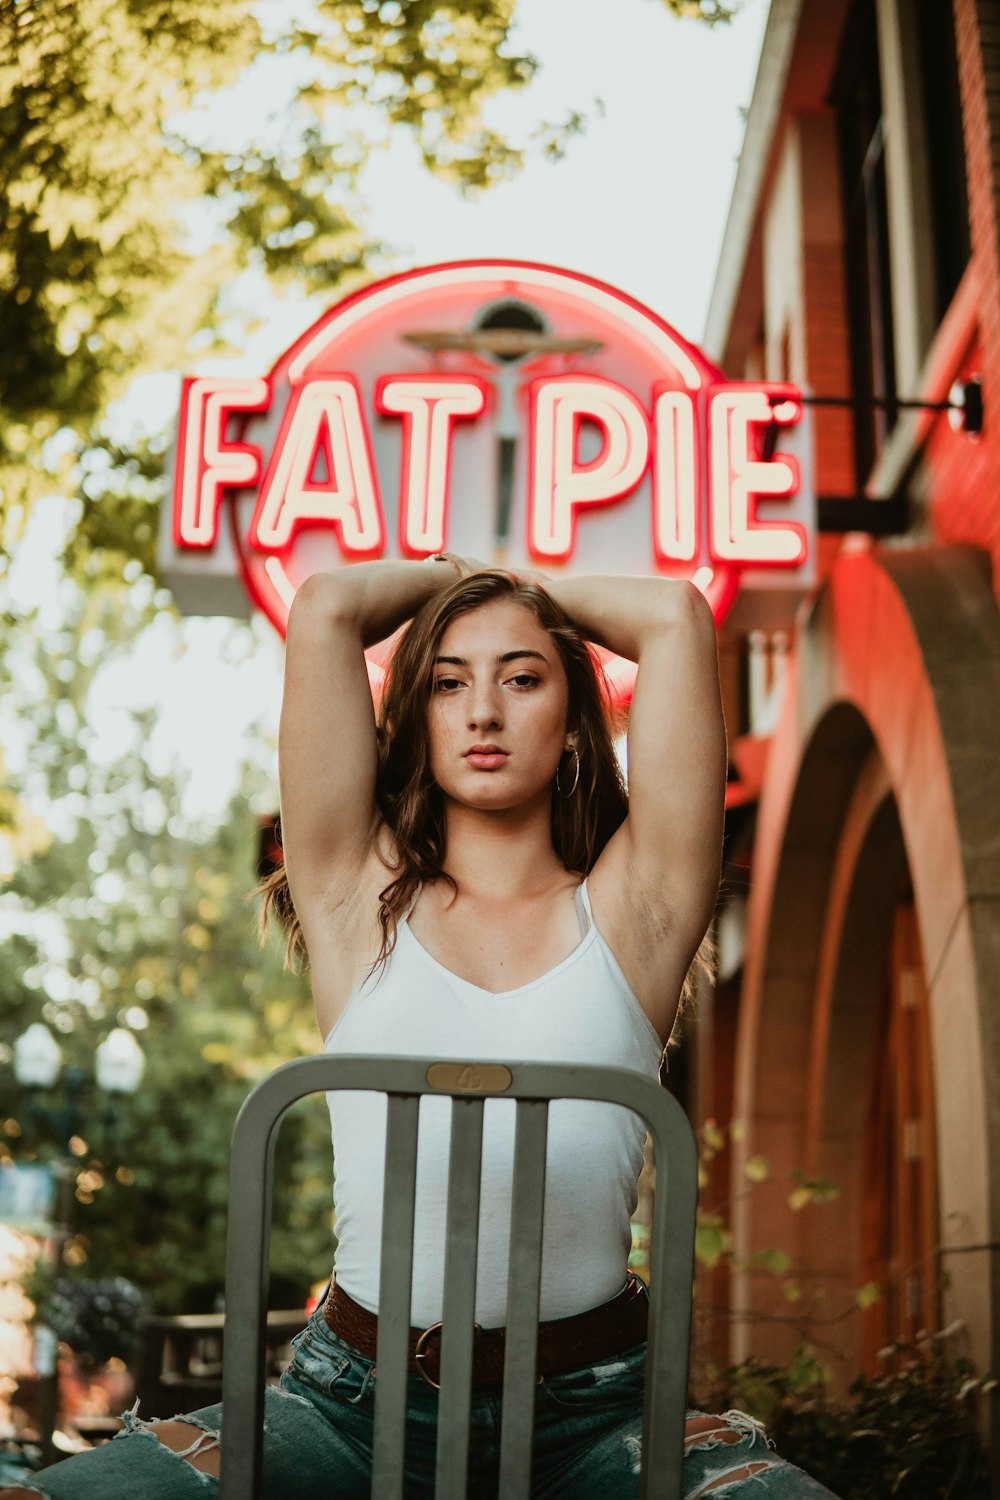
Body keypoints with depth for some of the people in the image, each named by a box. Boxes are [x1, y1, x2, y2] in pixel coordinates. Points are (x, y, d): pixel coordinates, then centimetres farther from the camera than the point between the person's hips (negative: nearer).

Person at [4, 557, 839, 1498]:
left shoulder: (627, 911, 6)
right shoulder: (360, 900, 7)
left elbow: (677, 616, 2)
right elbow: (324, 610, 3)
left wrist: (544, 593, 19)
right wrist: (449, 577, 21)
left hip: (593, 1411, 0)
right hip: (357, 1401, 0)